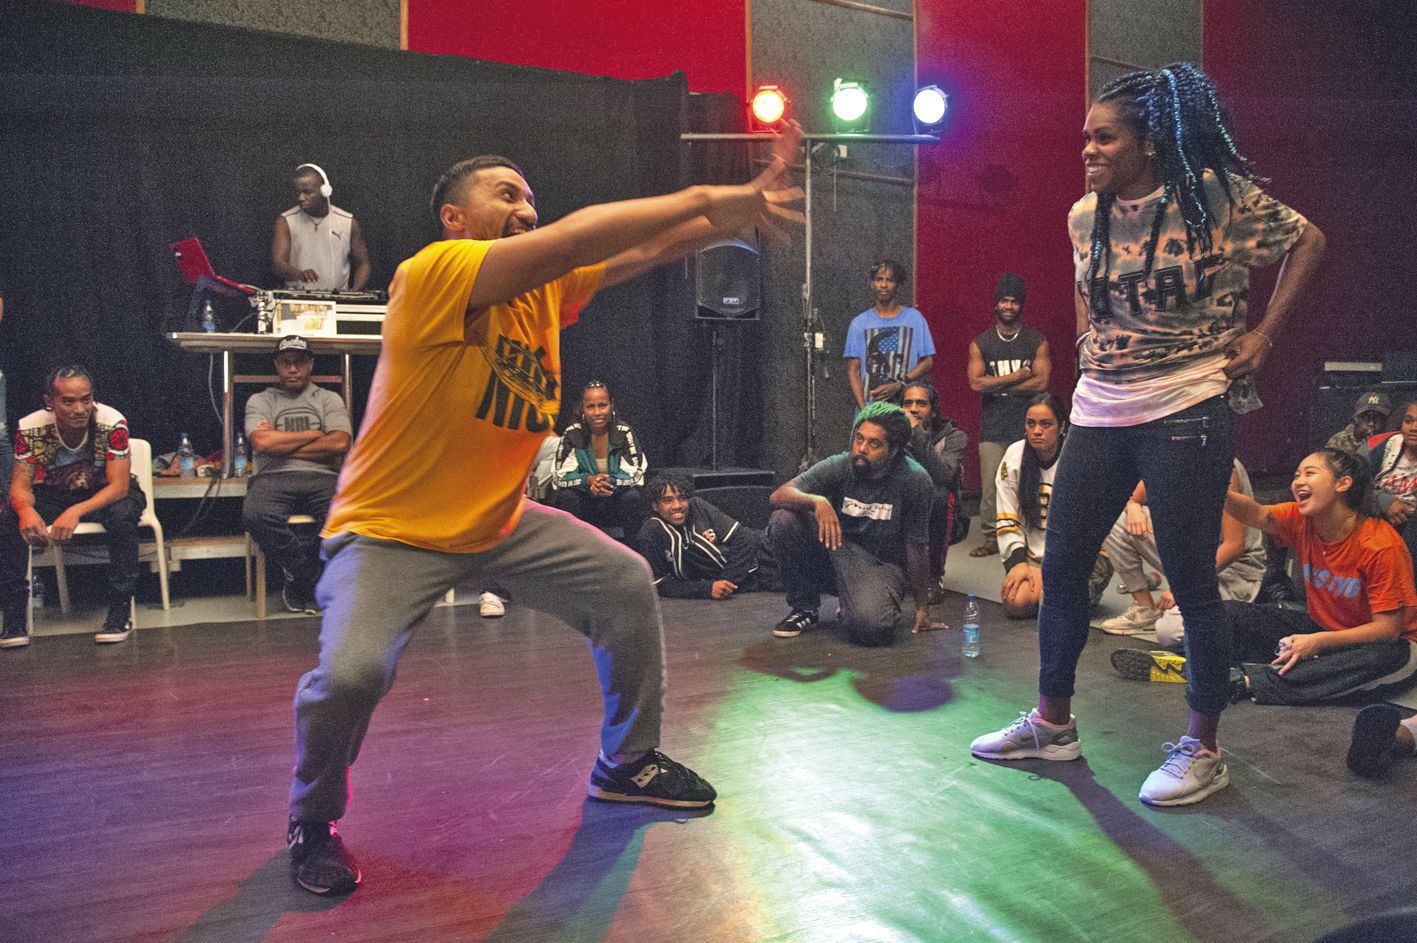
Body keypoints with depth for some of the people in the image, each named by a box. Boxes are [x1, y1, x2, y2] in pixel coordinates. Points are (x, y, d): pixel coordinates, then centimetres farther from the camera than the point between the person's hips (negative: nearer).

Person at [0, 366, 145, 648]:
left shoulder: (112, 422, -27)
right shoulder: (30, 428, -19)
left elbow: (119, 486, -28)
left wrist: (76, 512, -44)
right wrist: (26, 509, -40)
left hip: (107, 494, -3)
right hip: (53, 494, 3)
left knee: (123, 516, -37)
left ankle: (120, 613, -26)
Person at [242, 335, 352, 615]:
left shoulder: (329, 399, 19)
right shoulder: (260, 401, 18)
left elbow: (339, 443, 0)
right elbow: (262, 442, -3)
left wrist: (282, 444, 0)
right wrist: (314, 434, 3)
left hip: (322, 477, 1)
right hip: (275, 478, 0)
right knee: (256, 515, -36)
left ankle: (301, 579, -7)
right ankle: (309, 572, -12)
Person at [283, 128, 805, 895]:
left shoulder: (547, 287, 0)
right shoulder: (431, 275, -22)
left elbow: (650, 249, -6)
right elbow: (579, 235, -33)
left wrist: (746, 202, -19)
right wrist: (704, 198, -30)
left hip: (501, 521, 7)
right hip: (391, 529, -7)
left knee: (627, 584, 4)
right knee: (353, 670, -26)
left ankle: (627, 762, 26)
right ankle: (312, 824, 8)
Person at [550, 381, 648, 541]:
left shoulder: (624, 432, -12)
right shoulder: (572, 434, -10)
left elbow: (635, 474, -14)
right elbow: (562, 475, -11)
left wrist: (609, 481, -34)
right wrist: (588, 480, -31)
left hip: (616, 498, 0)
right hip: (585, 500, 1)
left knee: (633, 497, -30)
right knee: (566, 497, -28)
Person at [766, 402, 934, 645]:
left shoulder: (914, 481, -14)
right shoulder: (839, 466, -10)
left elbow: (916, 546, -5)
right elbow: (779, 496, -20)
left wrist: (922, 608, 0)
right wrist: (817, 501, -41)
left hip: (880, 564, -2)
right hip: (834, 551, 3)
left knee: (869, 626, -34)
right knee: (783, 520, -24)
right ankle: (804, 607, -4)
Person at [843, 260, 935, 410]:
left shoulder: (914, 318, 7)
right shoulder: (859, 323, 8)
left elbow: (927, 362, 6)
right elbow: (853, 371, 6)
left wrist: (898, 386, -9)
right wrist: (863, 409, -6)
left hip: (905, 406, 0)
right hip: (869, 408, 0)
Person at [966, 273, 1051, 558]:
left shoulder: (1037, 342, 6)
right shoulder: (980, 344, 9)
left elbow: (1041, 383, -6)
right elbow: (976, 383, -5)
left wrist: (998, 385, -6)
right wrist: (1016, 377, -6)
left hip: (1027, 426, -1)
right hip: (992, 429, 1)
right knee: (990, 488, -3)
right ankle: (990, 539, 7)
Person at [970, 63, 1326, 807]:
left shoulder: (1217, 196, -7)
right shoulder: (1084, 216, 7)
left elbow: (1306, 242, 3)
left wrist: (1262, 336, -3)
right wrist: (1095, 341, 11)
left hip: (1185, 411, -6)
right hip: (1098, 411, 6)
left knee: (1191, 581, 0)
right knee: (1061, 565, 8)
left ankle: (1202, 749, 17)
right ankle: (1052, 723, 25)